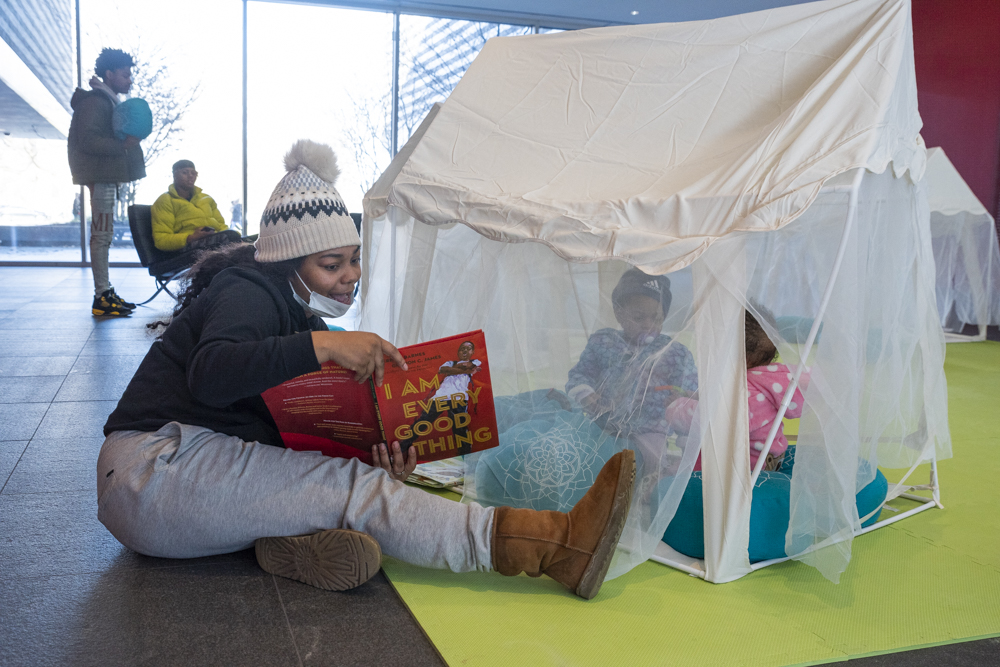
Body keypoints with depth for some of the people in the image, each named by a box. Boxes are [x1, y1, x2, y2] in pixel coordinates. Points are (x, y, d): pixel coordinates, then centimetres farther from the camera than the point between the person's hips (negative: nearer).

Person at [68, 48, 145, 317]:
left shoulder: (108, 100, 20)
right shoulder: (95, 101, -12)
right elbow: (87, 140, -21)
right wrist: (122, 144, -24)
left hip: (107, 176, 11)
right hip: (101, 175, -11)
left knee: (104, 235, 11)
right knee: (101, 235, -10)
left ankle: (106, 293, 15)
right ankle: (101, 297, -9)